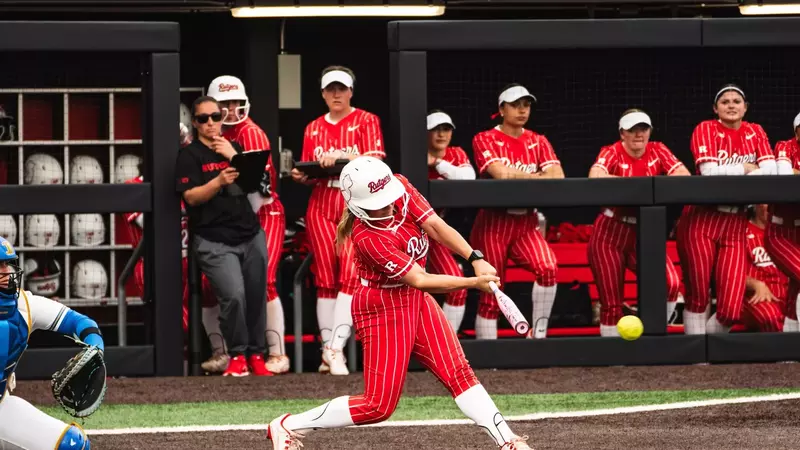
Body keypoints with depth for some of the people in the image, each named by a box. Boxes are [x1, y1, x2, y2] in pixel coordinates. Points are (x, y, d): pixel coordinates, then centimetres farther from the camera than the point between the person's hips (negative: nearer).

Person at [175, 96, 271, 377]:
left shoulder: (234, 148, 17)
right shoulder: (190, 155, 2)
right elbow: (191, 196, -10)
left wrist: (234, 156, -7)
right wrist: (219, 181, -26)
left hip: (251, 236, 5)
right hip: (214, 241, -5)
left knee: (257, 296, 2)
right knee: (234, 295, -20)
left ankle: (256, 354, 17)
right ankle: (237, 355, -4)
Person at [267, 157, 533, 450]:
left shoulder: (400, 188, -11)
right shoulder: (368, 236, -29)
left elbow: (436, 227, -11)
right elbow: (420, 281, -27)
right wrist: (473, 283, -28)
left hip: (415, 299, 7)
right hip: (384, 307, -7)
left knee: (458, 372, 1)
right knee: (380, 405, -3)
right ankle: (286, 426, 7)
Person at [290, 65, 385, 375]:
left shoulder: (366, 122, 3)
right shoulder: (314, 128, 15)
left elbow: (375, 161, -11)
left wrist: (340, 158, -24)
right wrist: (302, 176, -5)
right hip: (321, 206, 4)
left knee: (349, 273, -16)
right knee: (325, 277, -1)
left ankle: (336, 348, -22)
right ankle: (328, 349, -1)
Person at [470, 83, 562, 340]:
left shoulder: (538, 142, 9)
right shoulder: (485, 140, -2)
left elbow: (557, 177, -6)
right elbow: (500, 174, -19)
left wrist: (515, 176, -15)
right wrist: (537, 177, -7)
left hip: (526, 223, 3)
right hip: (493, 223, -3)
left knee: (548, 268, -24)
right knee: (490, 293, -3)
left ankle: (539, 334, -14)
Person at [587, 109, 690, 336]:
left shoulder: (657, 151, 1)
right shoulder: (612, 153, -10)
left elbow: (684, 175, -13)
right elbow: (595, 177, -31)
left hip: (643, 234, 3)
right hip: (609, 234, -3)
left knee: (671, 284, -17)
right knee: (612, 302, -1)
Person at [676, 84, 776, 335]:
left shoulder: (756, 133, 10)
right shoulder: (706, 130, -3)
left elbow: (770, 170, -5)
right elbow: (709, 172, -17)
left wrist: (728, 174, -16)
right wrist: (746, 168, -5)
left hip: (735, 224, 3)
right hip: (701, 221, -3)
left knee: (731, 310, -5)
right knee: (698, 297, -1)